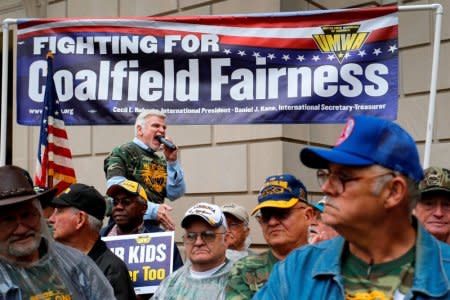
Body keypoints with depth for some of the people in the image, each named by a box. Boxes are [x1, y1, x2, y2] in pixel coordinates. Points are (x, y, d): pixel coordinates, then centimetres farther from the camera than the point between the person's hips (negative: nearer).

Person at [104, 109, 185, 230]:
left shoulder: (161, 161, 19)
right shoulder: (122, 153, 0)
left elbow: (175, 194, 9)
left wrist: (172, 162, -1)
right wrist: (152, 209, -24)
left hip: (154, 226, 6)